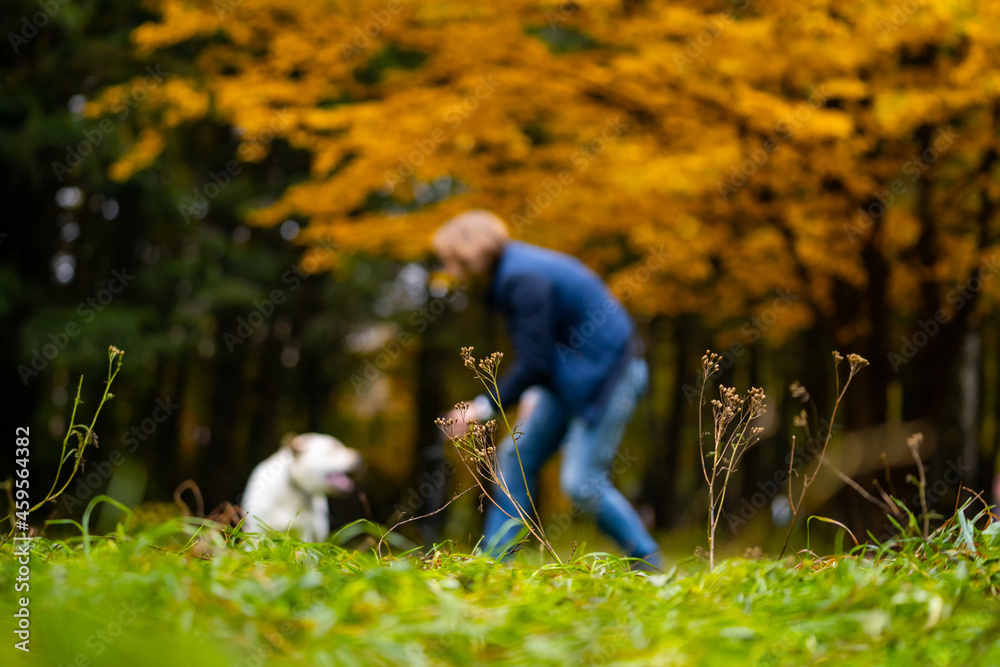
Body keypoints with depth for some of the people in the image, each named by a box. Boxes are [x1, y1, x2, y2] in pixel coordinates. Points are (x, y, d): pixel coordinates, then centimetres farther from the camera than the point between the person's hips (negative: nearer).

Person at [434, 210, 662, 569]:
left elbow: (534, 361, -24)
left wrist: (485, 406, -20)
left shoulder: (523, 279, -22)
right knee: (517, 456, 8)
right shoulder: (514, 268, 8)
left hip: (607, 374, -10)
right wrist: (537, 393, 13)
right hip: (572, 374, 10)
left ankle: (650, 566, 3)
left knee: (581, 482, -11)